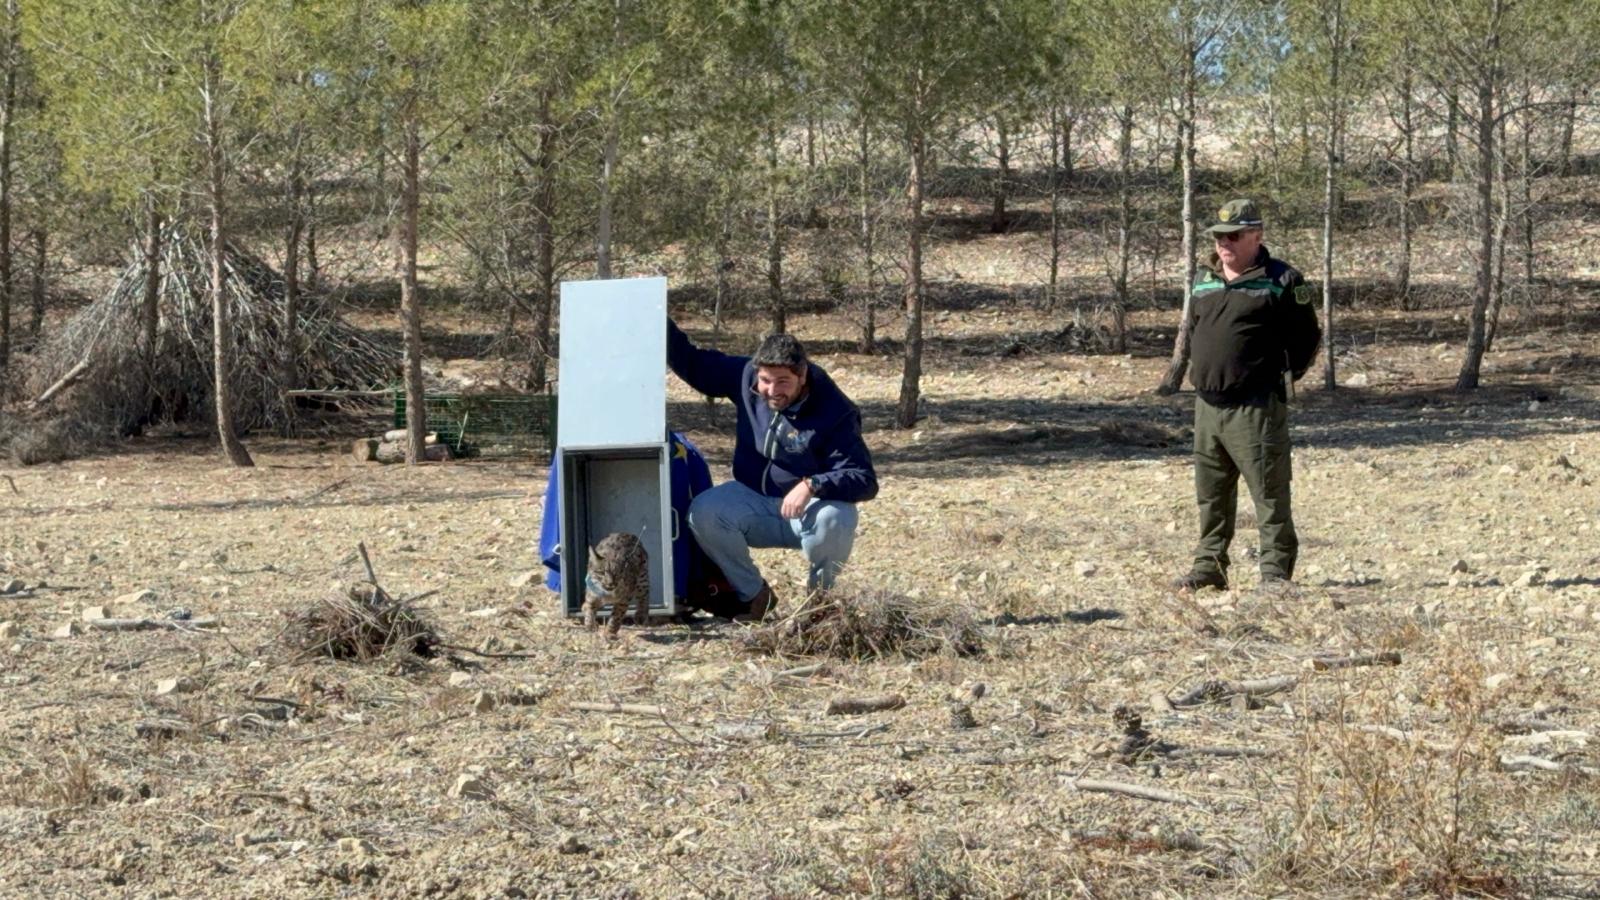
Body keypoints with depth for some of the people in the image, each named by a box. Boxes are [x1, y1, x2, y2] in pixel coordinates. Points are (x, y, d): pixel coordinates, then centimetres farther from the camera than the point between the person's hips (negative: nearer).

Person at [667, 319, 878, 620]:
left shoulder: (835, 413, -21)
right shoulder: (744, 376, -8)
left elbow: (864, 480, -25)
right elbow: (692, 364, 5)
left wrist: (813, 485, -40)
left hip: (809, 508, -4)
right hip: (752, 501, 4)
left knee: (836, 518, -38)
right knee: (703, 513, -25)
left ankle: (819, 594, -6)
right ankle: (754, 594, -4)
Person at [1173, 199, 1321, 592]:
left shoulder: (1281, 281, -5)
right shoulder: (1203, 281, 14)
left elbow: (1307, 337, -1)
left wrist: (1280, 378, 0)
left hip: (1256, 408, -7)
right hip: (1207, 405, 7)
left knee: (1270, 493, -4)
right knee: (1211, 493, 13)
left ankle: (1276, 571, 0)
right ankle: (1209, 566, 21)